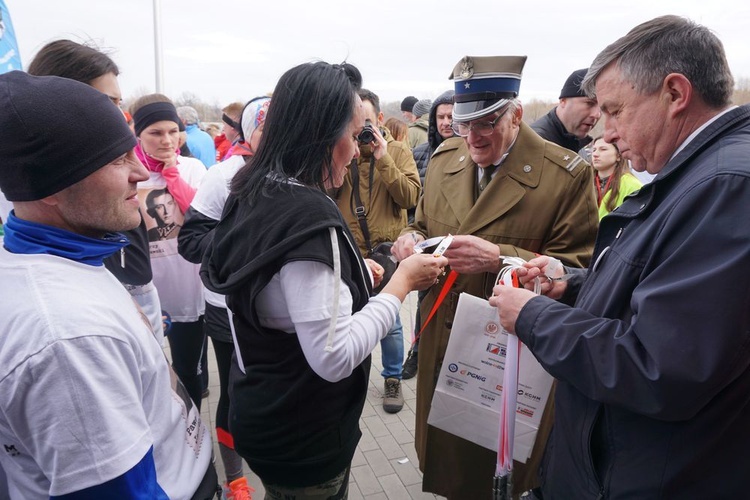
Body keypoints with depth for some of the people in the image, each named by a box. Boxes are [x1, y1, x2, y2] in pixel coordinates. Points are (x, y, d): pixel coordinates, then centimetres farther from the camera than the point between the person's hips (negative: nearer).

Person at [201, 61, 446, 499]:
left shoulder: (256, 195, 0)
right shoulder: (308, 216, -28)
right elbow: (334, 357, -30)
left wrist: (349, 271, 9)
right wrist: (403, 281, -21)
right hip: (304, 436, -8)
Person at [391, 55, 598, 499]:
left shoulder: (568, 175, -13)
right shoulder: (444, 157, 4)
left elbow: (576, 271, -15)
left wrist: (499, 258, -29)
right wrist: (414, 237, -9)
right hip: (442, 341, 5)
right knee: (445, 462, 21)